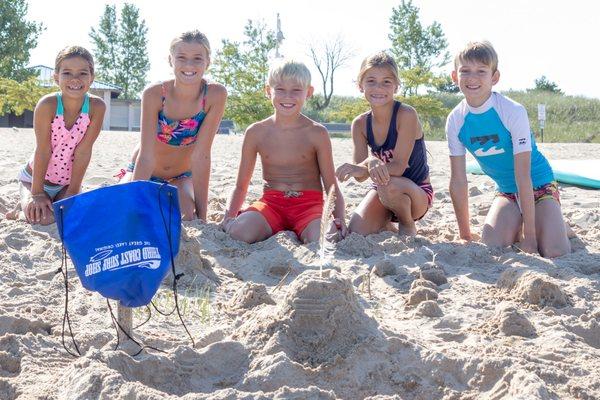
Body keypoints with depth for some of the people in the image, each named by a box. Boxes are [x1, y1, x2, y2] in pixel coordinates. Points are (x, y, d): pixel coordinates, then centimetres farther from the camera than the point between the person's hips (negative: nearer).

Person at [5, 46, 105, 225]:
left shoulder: (96, 107, -20)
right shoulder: (47, 104, -25)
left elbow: (83, 151, -17)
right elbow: (43, 150, -22)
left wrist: (73, 192, -15)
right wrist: (37, 194, -19)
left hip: (68, 181, 3)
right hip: (35, 177, -2)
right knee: (42, 217, -22)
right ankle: (27, 204, 13)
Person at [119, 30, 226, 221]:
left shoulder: (215, 95, -23)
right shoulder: (154, 94, -24)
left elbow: (201, 155, -23)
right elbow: (146, 156, -26)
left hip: (181, 177, 0)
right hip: (144, 173, 0)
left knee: (186, 221, -25)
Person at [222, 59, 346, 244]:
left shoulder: (316, 133, 0)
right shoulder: (256, 132, 5)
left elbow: (332, 187, 2)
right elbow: (241, 186, 12)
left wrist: (339, 218, -17)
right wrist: (229, 216, -6)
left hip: (309, 202, -1)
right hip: (272, 202, 1)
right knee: (240, 233, -32)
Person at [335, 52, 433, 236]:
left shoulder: (406, 115, -19)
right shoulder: (360, 124, -5)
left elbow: (398, 167, -25)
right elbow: (360, 176, -12)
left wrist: (360, 169, -38)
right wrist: (370, 163, -35)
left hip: (417, 194, -4)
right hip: (383, 192, 4)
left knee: (388, 184, -36)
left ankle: (408, 226, -4)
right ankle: (386, 227, 17)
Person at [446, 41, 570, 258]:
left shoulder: (513, 112, -24)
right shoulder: (455, 120, -11)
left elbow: (523, 177, -24)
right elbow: (458, 180, -5)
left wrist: (529, 235, -24)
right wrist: (465, 235, -3)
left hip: (538, 185, -3)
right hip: (506, 191, 3)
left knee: (554, 252, -22)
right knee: (491, 244, -22)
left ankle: (556, 225, 14)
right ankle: (515, 228, 12)